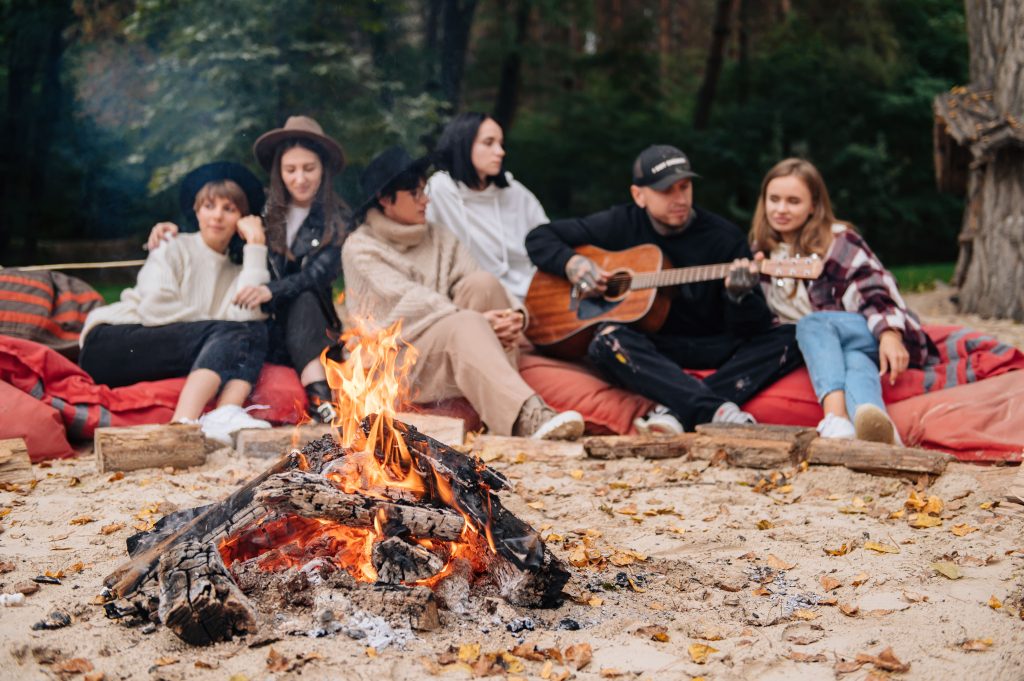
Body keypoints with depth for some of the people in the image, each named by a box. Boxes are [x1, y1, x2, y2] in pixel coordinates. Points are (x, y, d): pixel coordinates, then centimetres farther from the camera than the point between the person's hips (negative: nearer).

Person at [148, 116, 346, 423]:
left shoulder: (337, 219, 1)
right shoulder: (265, 210, 6)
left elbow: (321, 273, -15)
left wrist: (272, 290, -33)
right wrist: (175, 231, -5)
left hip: (307, 325, -2)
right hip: (264, 324, 2)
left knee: (306, 297, -34)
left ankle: (318, 395, -45)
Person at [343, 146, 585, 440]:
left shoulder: (440, 238, 17)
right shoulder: (360, 247, 1)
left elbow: (482, 289, 2)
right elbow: (407, 300, -15)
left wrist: (514, 314, -21)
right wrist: (478, 320, -27)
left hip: (451, 348, 5)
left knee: (482, 283, -20)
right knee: (466, 325, -34)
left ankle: (502, 402, -27)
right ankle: (525, 416, -52)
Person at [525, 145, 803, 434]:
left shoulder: (724, 237, -1)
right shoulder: (622, 224, 4)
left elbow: (752, 329, -5)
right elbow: (539, 238, 11)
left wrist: (738, 295, -28)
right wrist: (571, 263, -9)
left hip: (712, 350, 1)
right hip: (648, 350, -1)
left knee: (789, 339, -23)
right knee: (607, 340, -34)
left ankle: (676, 412, -40)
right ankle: (717, 411, -45)